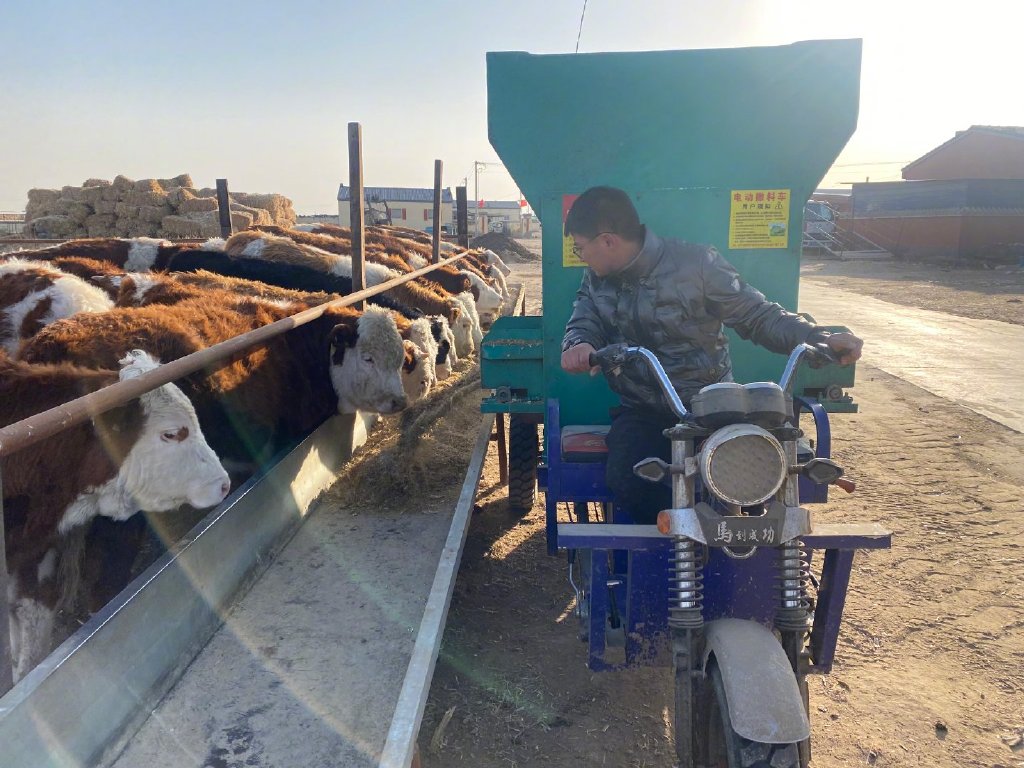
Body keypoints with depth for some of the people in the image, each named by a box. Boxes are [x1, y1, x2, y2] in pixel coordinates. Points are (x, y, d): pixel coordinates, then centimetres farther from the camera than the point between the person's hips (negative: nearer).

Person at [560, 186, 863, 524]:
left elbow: (758, 315, -3)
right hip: (642, 412, 3)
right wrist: (578, 346, -23)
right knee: (625, 478, -27)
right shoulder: (596, 279, 9)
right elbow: (582, 325, 3)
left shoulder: (695, 263, -6)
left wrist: (819, 338, -18)